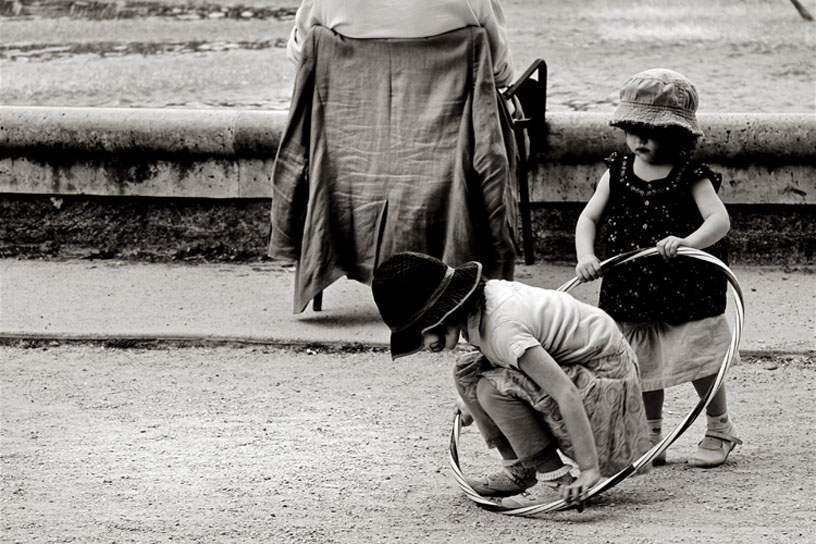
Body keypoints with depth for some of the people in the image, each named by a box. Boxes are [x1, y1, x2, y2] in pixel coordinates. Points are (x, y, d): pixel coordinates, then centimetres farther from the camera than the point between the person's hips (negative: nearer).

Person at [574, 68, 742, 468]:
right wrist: (586, 256, -16)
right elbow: (589, 217, 3)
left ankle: (719, 430, 22)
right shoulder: (616, 174, 2)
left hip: (687, 294, -4)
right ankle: (650, 440, 24)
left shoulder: (691, 178, -11)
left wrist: (687, 241, -40)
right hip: (633, 295, 4)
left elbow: (719, 219, -22)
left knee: (699, 364, 2)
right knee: (644, 368, 10)